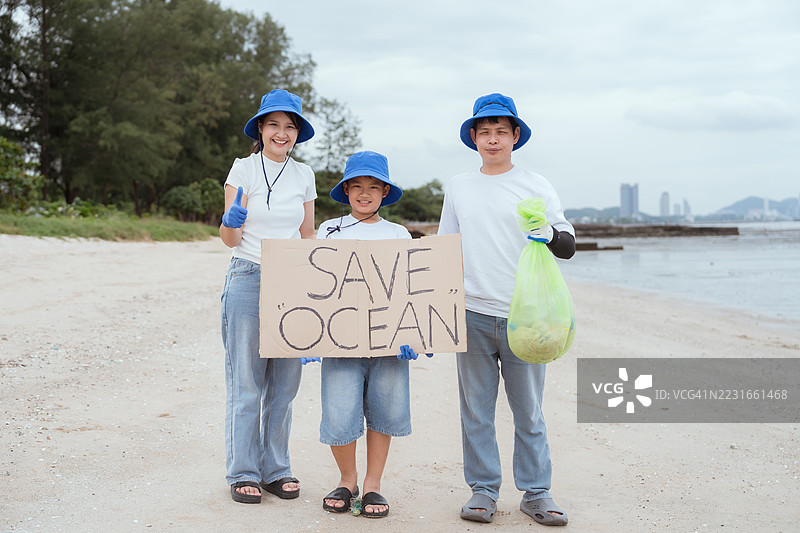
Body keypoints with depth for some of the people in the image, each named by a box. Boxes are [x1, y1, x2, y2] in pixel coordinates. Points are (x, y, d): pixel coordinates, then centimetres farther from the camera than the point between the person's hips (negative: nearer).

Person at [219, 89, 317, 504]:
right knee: (246, 384, 0)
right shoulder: (244, 169, -1)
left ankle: (277, 469, 19)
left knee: (284, 383, 7)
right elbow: (230, 239, -4)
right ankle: (243, 473, 11)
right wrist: (232, 221, -26)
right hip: (248, 281, -3)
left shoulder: (304, 175, 10)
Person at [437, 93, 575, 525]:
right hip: (472, 315, 2)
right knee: (476, 409, 5)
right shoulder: (458, 187, 12)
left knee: (529, 410, 3)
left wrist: (549, 235, -18)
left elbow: (569, 246, 4)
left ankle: (536, 493, 14)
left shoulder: (535, 186, 6)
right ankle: (483, 490, 16)